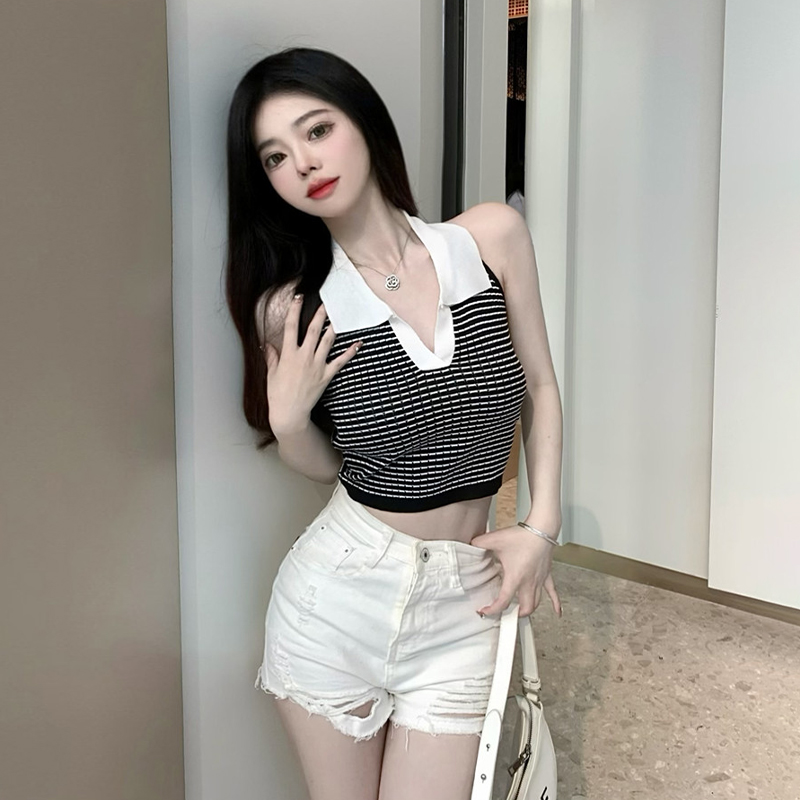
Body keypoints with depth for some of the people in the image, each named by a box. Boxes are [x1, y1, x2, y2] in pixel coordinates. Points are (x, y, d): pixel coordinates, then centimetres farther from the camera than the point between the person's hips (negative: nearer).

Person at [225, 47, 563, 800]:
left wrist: (541, 527, -2)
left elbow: (539, 388, 5)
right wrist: (287, 420, -15)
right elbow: (324, 464, 6)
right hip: (339, 588, 0)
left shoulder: (493, 236, -6)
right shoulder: (291, 307, -7)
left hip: (462, 597, 1)